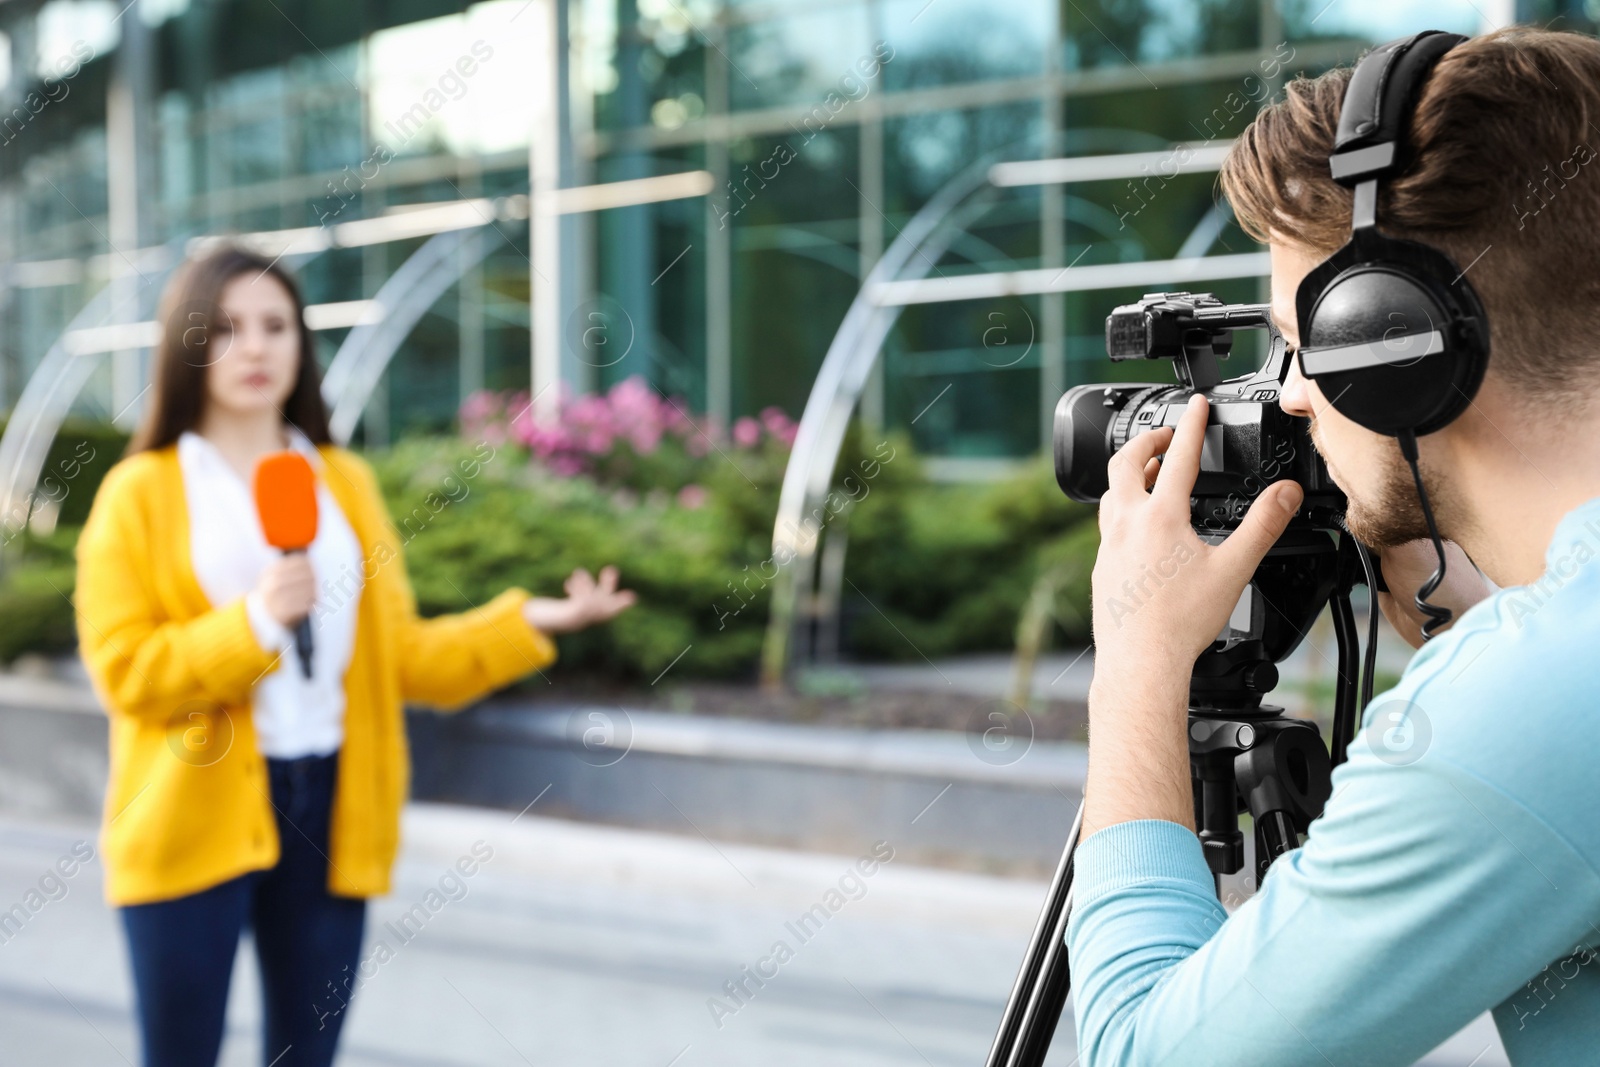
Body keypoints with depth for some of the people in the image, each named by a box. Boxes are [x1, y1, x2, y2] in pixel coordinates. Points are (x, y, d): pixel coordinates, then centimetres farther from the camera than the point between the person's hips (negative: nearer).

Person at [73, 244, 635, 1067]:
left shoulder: (346, 483, 11)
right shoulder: (141, 493, -1)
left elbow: (398, 654, 8)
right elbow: (123, 670, -8)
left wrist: (531, 621, -3)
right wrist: (256, 621, -19)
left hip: (331, 813, 4)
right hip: (192, 820, -4)